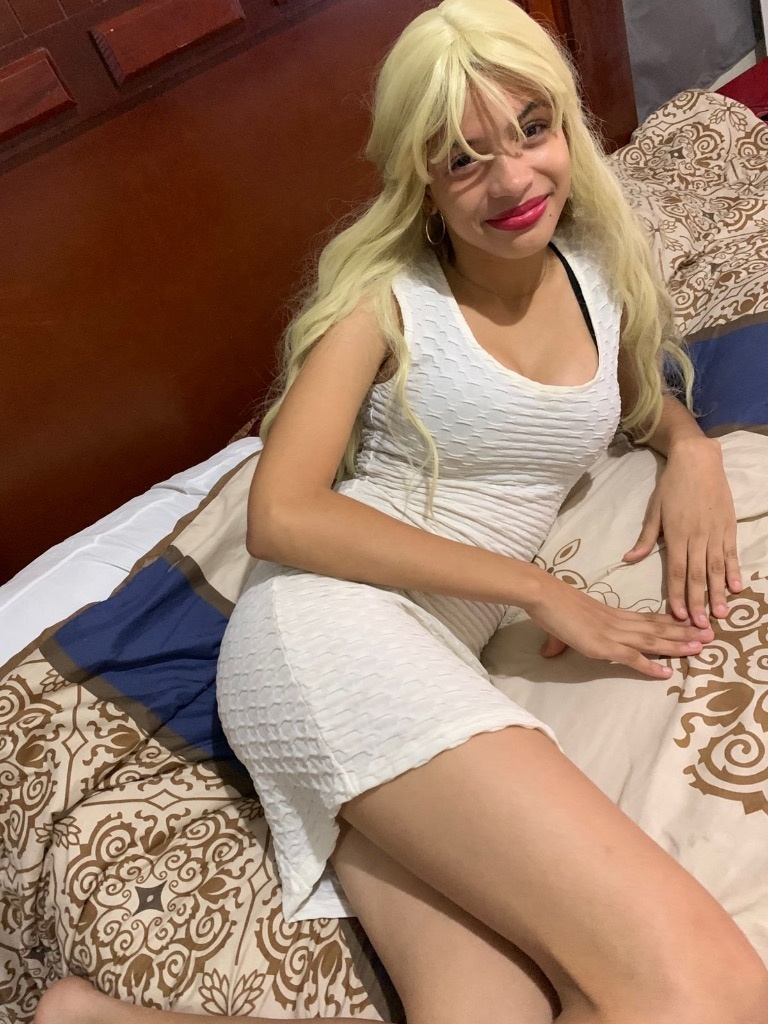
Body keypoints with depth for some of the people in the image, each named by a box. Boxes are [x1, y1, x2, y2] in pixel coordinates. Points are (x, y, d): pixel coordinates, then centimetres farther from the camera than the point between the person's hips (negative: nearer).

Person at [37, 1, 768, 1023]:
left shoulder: (601, 270, 17)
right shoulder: (388, 296, 1)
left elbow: (645, 392, 38)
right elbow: (280, 517, -8)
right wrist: (536, 586, -8)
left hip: (439, 654, 6)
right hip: (334, 630, -6)